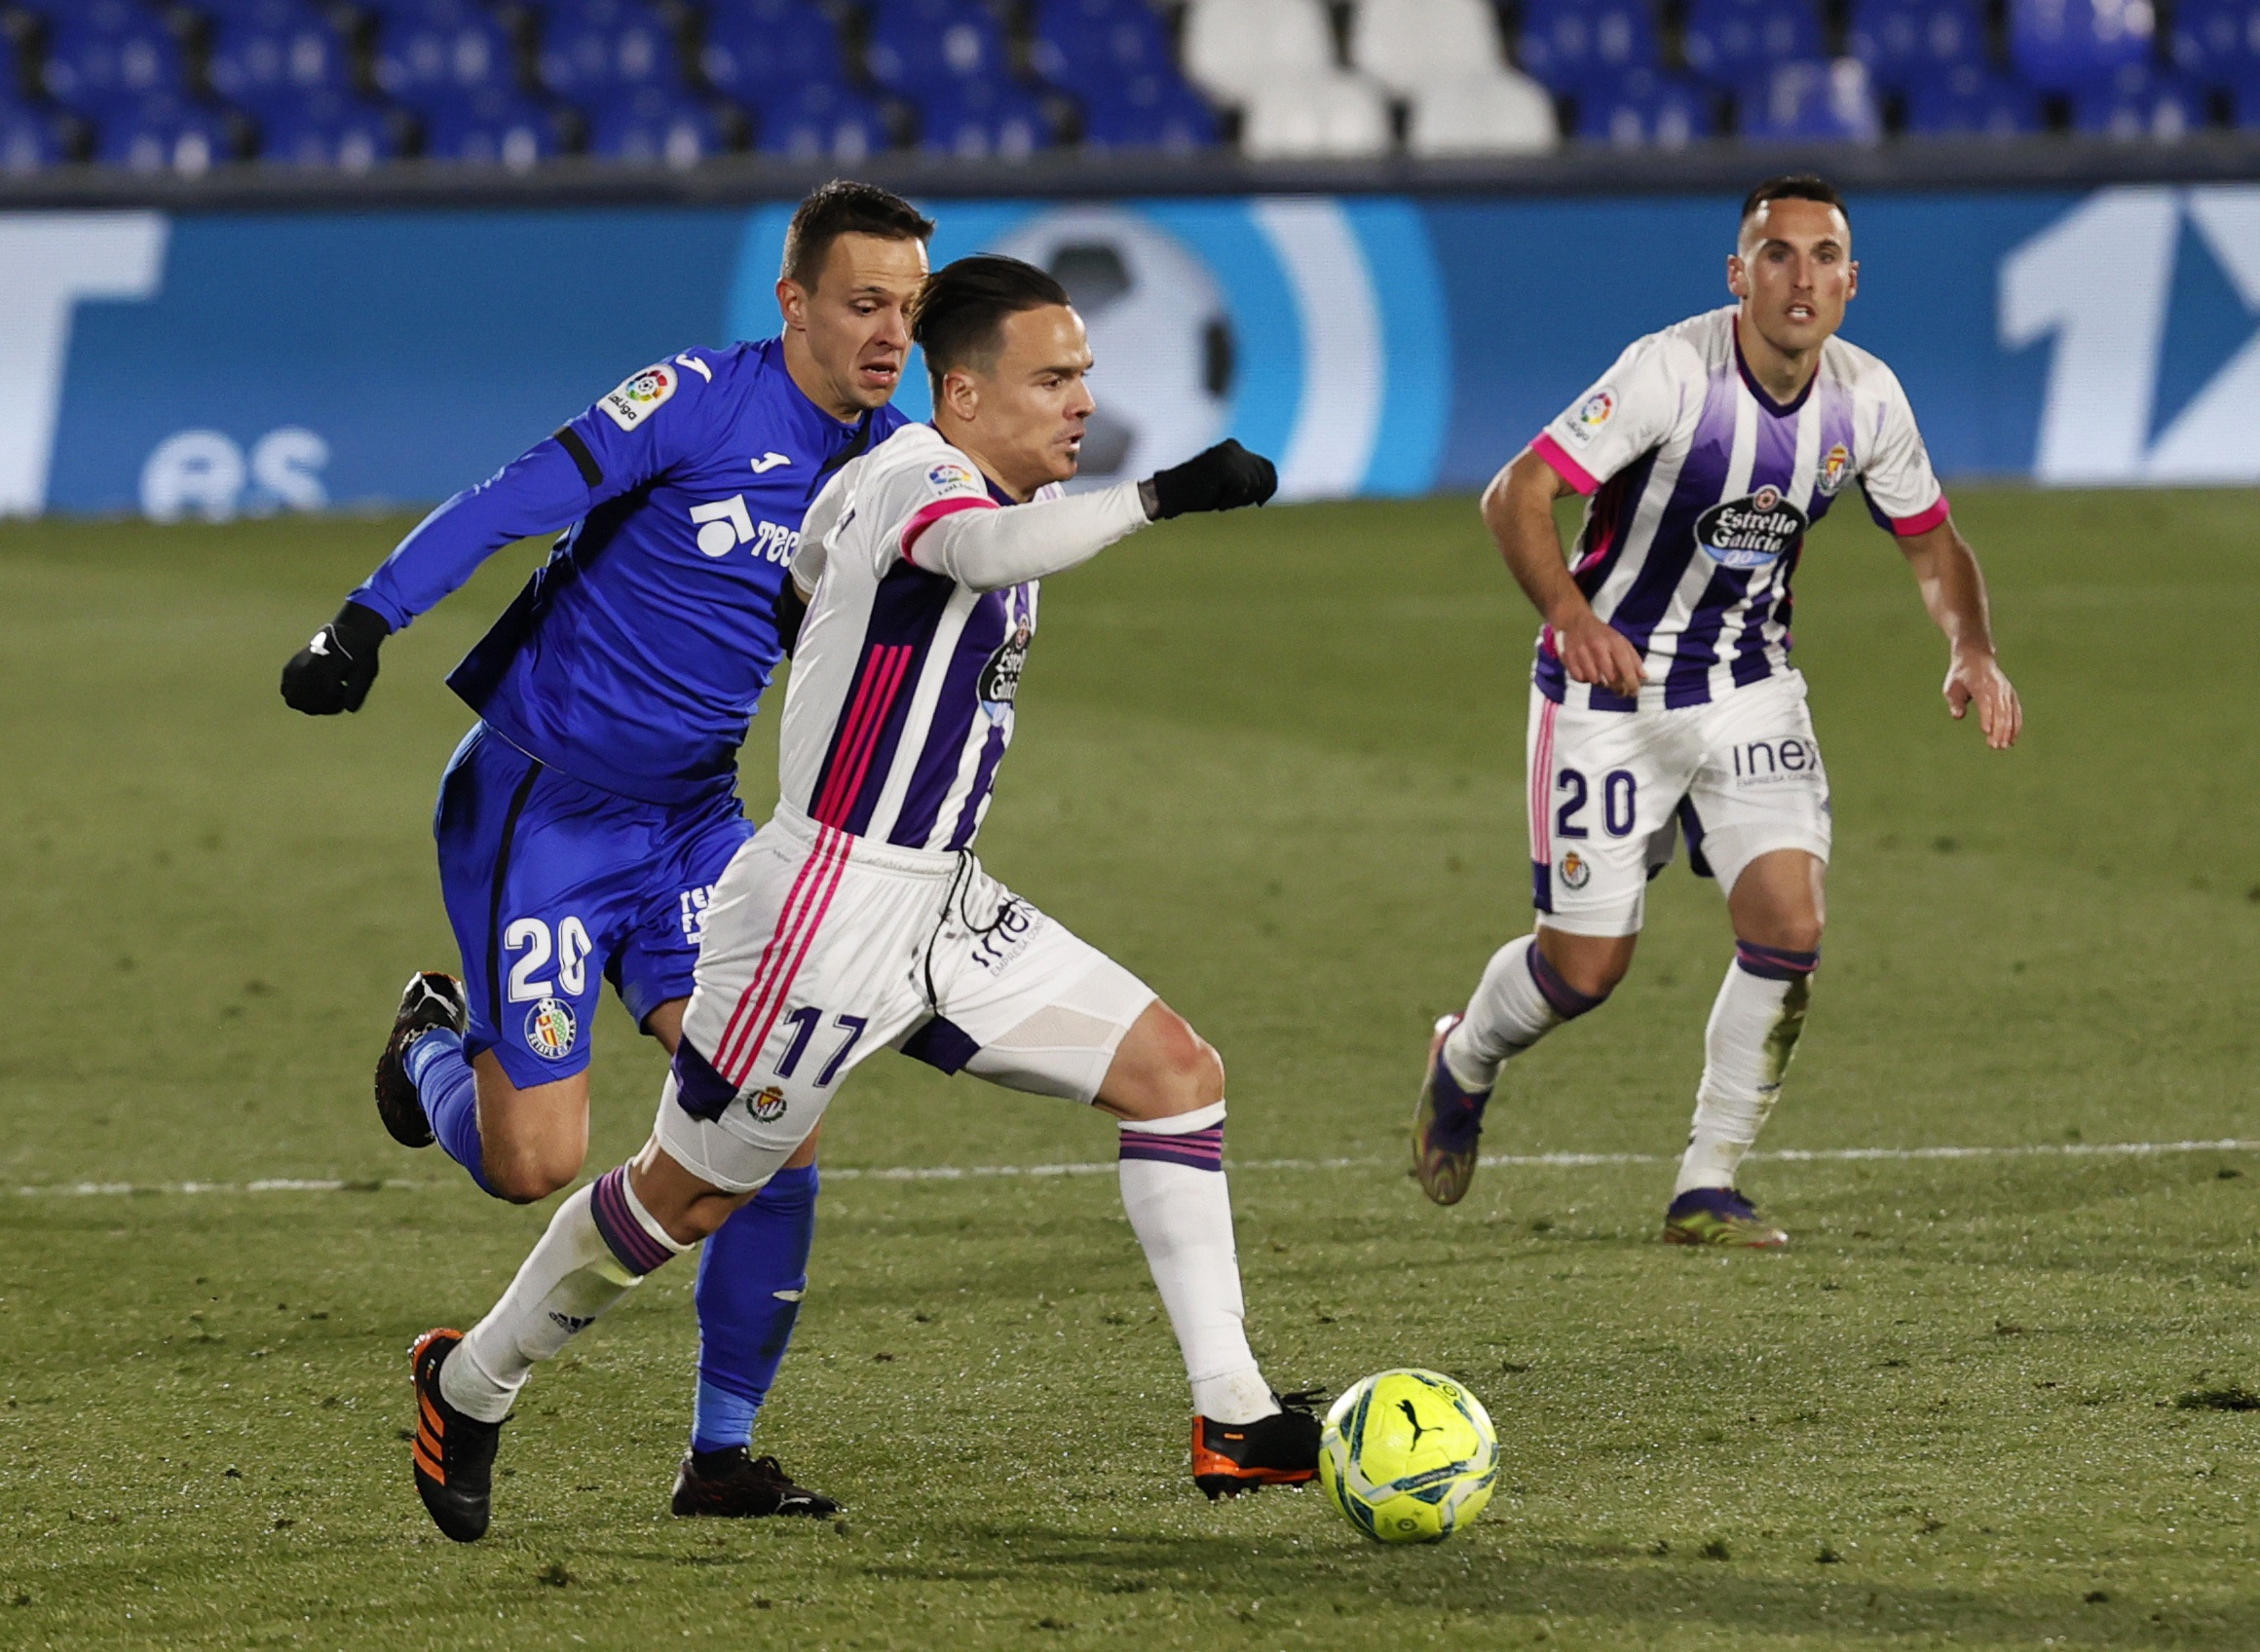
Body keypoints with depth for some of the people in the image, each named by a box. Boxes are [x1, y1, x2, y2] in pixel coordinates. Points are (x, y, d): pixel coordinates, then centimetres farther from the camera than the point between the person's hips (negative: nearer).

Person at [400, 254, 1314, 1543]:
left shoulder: (934, 482, 9)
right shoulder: (915, 477, -19)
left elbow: (817, 562, 28)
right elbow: (986, 546, -45)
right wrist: (1155, 498, -51)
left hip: (945, 906, 9)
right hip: (833, 905, -9)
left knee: (1179, 1073, 1)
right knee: (693, 1194, 5)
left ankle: (1234, 1418, 0)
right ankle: (471, 1387, 26)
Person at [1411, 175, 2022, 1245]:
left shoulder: (1867, 400, -7)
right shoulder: (1673, 371, -23)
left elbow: (1933, 545, 8)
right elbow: (1516, 496, -26)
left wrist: (1972, 653, -12)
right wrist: (1570, 616, -44)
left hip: (1750, 691, 4)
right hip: (1611, 688, -4)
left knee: (1790, 925, -15)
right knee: (1586, 967, 0)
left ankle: (1708, 1188, 0)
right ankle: (1462, 1064, 36)